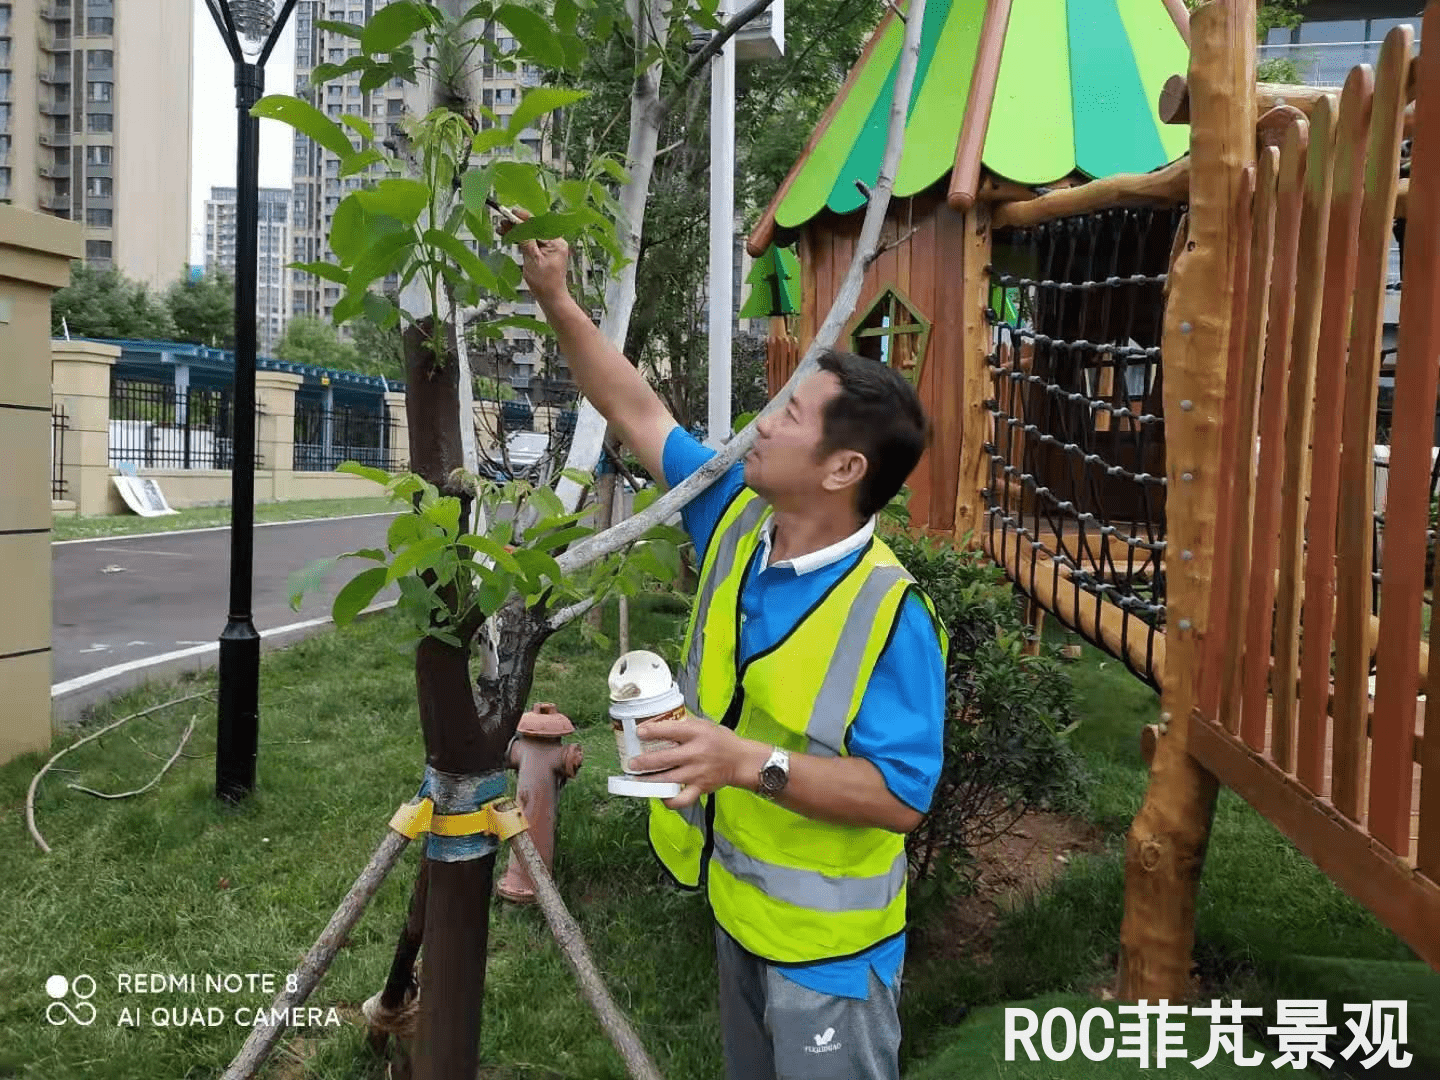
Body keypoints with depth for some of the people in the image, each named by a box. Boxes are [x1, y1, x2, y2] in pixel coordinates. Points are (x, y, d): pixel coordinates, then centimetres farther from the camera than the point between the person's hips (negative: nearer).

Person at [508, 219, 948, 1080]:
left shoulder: (890, 613, -28)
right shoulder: (738, 517, -7)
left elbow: (901, 795, -28)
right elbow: (642, 414, 0)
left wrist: (754, 763, -37)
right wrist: (557, 302, -3)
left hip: (824, 938, -7)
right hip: (736, 902, 7)